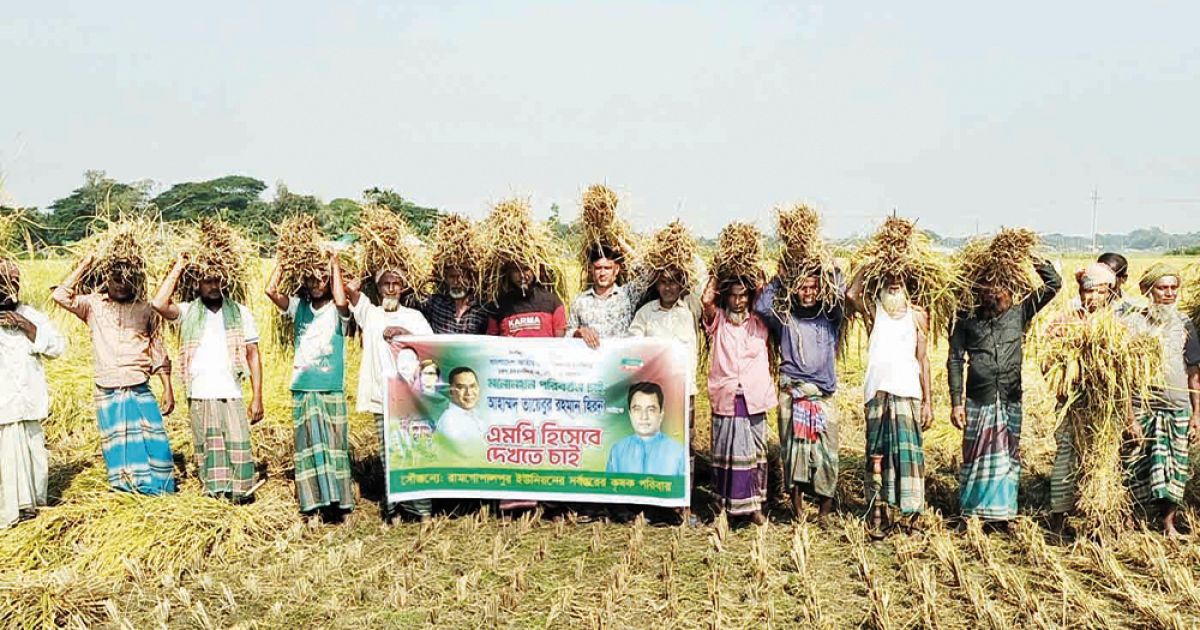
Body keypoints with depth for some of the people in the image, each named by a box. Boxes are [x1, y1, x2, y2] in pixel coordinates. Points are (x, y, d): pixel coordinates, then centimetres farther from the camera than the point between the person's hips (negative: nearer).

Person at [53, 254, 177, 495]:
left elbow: (159, 352, 9)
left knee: (154, 446, -6)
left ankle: (162, 496, 3)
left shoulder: (145, 309, 7)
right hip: (107, 394, 0)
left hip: (140, 392, 0)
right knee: (117, 451, 5)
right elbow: (59, 295, -10)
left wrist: (168, 389, 3)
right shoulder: (93, 305, 7)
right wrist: (84, 266, -4)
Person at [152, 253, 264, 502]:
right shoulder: (188, 312, 7)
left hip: (231, 396, -1)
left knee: (238, 449, -6)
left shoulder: (241, 313, 6)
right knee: (207, 452, 7)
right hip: (199, 397, 1)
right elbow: (158, 304, -13)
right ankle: (214, 495, 16)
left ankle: (241, 495, 3)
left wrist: (257, 397, -1)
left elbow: (253, 355, 5)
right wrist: (177, 269, -5)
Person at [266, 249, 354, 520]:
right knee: (307, 445, 4)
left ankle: (336, 501, 1)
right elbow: (271, 290, -4)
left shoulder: (337, 312, 0)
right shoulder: (298, 306, 9)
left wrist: (333, 264, -15)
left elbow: (341, 301, -24)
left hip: (331, 389, -3)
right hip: (302, 388, 3)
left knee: (333, 443, -2)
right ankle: (313, 501, 9)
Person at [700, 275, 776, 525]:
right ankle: (723, 504, 10)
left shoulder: (758, 324, 12)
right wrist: (714, 281, -8)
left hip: (754, 399, 2)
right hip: (725, 398, -2)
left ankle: (754, 505, 12)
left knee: (755, 452, 4)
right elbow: (707, 302, -14)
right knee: (725, 452, 1)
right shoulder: (718, 320, 3)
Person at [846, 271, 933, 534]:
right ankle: (877, 512, 6)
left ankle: (911, 513, 2)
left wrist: (928, 401, 4)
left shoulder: (917, 315, 10)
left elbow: (923, 359, 9)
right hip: (878, 392, 0)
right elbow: (851, 294, -15)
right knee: (876, 453, 1)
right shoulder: (873, 310, 7)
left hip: (909, 393, 1)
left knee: (908, 452, -3)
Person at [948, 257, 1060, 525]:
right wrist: (956, 403, -4)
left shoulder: (1019, 313, 5)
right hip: (978, 401, -2)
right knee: (976, 456, 5)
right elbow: (955, 361, 0)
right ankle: (971, 513, 13)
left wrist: (1037, 262, -8)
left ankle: (1004, 511, 17)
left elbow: (1054, 285, 6)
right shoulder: (967, 320, 0)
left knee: (1009, 456, 7)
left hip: (1011, 400, 2)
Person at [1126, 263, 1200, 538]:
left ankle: (1169, 522, 20)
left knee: (1174, 466, 7)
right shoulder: (1133, 322, -3)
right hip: (1141, 406, -2)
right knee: (1136, 467, 4)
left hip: (1177, 409, 2)